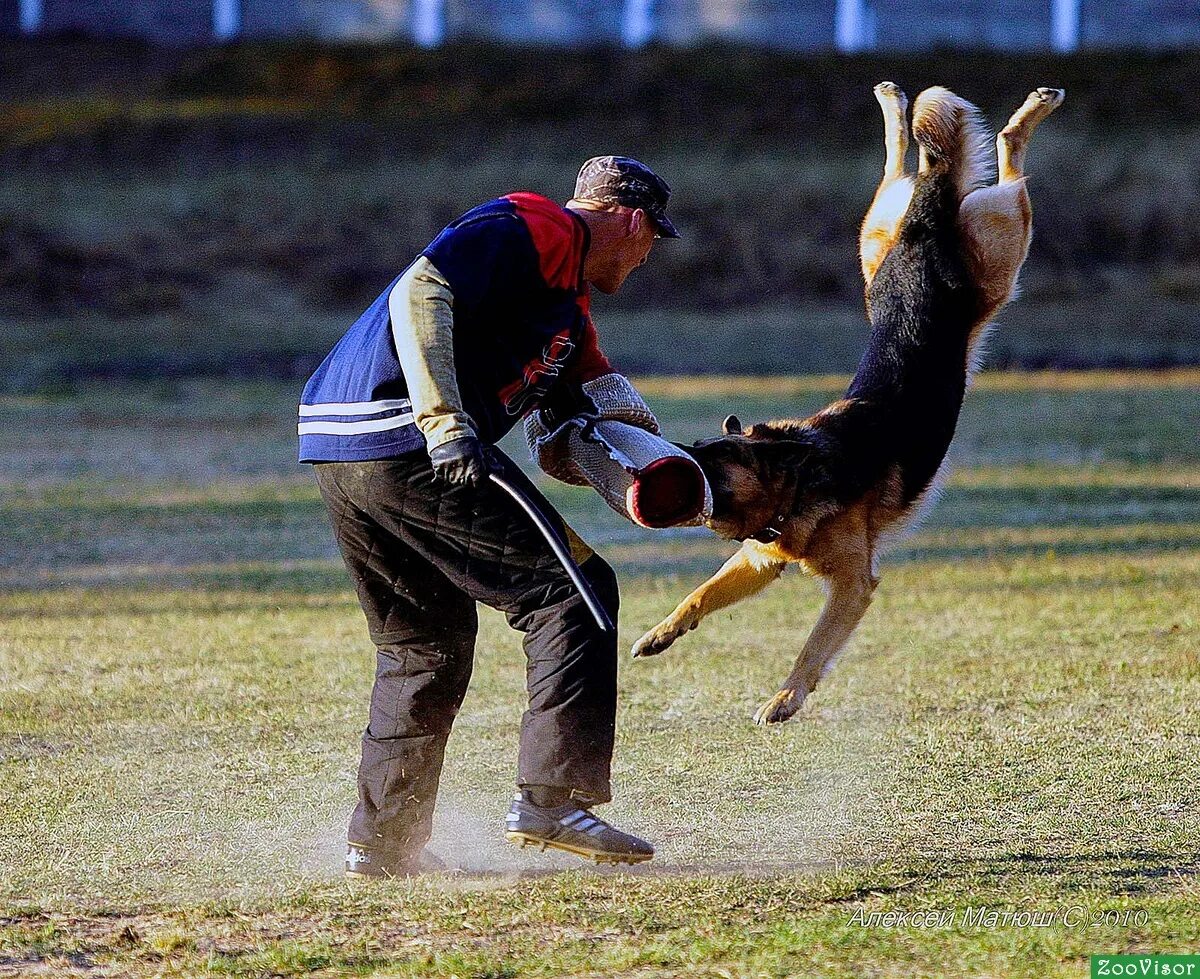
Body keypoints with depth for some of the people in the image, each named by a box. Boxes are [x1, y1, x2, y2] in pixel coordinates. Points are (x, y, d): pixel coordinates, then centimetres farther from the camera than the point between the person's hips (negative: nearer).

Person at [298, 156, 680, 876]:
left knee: (427, 647, 21)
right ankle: (551, 800, -11)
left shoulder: (570, 308, 28)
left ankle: (382, 840, 24)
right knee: (574, 589, -6)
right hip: (405, 440, -11)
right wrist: (446, 424, -27)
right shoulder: (532, 229, -4)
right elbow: (420, 294, -18)